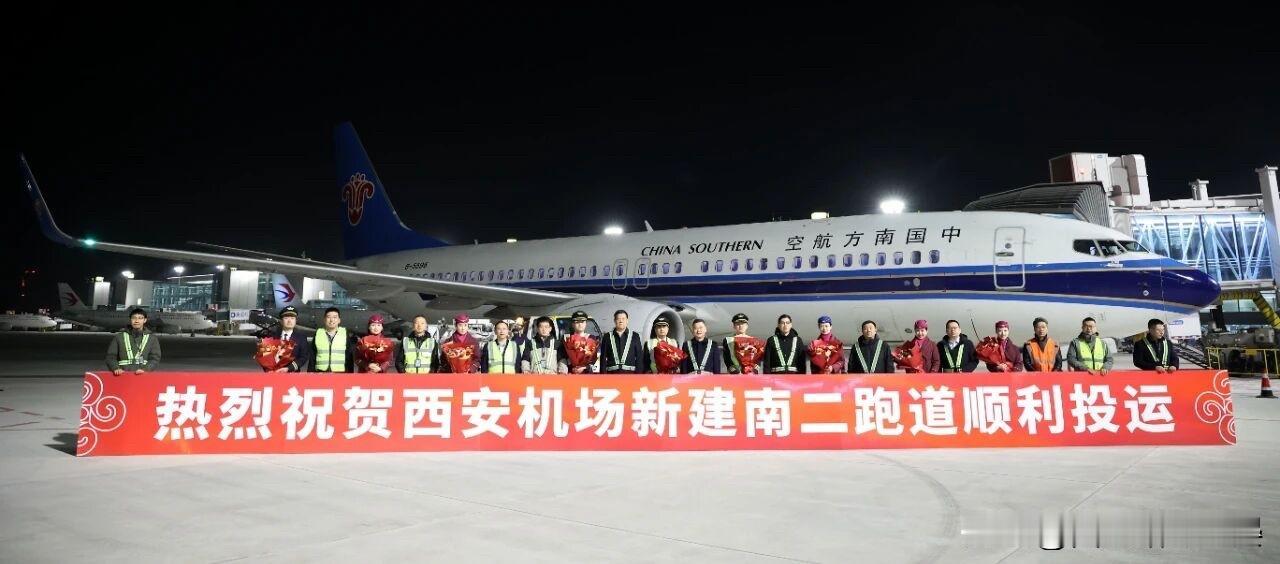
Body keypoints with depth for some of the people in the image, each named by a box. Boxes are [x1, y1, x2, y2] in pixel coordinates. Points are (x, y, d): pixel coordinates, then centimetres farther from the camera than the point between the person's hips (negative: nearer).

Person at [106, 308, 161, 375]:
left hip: (143, 376, -1)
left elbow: (155, 359, 5)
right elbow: (110, 357, 13)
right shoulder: (119, 337, 15)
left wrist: (145, 369, -13)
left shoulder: (152, 339, 13)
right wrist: (116, 368, -6)